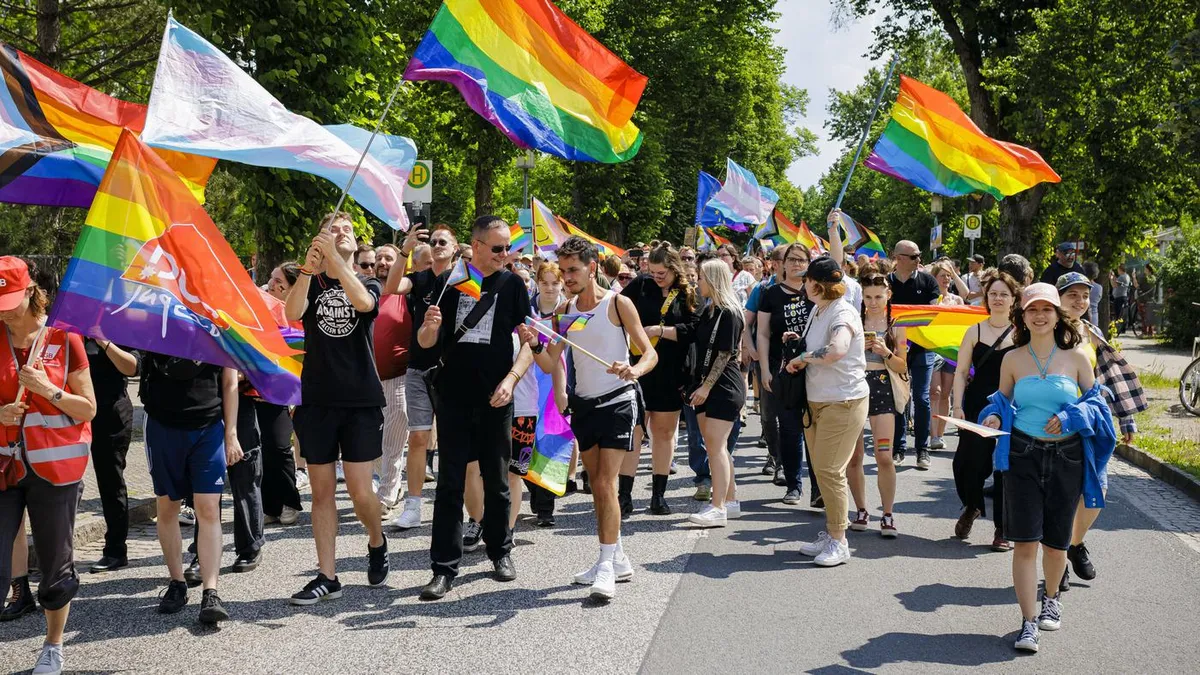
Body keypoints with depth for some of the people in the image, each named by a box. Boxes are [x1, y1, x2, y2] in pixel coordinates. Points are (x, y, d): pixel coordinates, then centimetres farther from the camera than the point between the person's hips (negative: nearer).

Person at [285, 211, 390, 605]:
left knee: (360, 489, -5)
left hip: (361, 400, -1)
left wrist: (334, 259, -27)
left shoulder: (369, 284, 8)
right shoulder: (310, 285, 9)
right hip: (317, 400, 1)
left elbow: (363, 302, -18)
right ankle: (327, 577, 10)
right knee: (322, 490, 3)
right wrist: (309, 269, -29)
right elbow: (292, 314, -14)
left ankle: (377, 542, 25)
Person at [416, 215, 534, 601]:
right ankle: (444, 568, 0)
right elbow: (425, 342, 6)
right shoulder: (450, 282, 4)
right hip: (454, 396, 0)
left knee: (496, 479, 11)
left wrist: (511, 379, -15)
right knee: (450, 483, -2)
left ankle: (500, 551, 29)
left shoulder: (511, 284, 2)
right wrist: (431, 326, -18)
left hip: (495, 398, 0)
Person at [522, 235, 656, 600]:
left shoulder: (618, 304, -9)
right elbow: (550, 364, 3)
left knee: (605, 483, -14)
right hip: (583, 403, 6)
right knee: (598, 486, 12)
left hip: (617, 402, -6)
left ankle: (607, 568, -13)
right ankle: (617, 559, 24)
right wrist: (534, 344, -18)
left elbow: (650, 353, -10)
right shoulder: (564, 312, 6)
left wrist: (635, 370, -32)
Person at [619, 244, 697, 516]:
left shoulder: (687, 295, 0)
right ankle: (625, 495, -1)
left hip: (669, 374, 1)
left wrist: (660, 331, -16)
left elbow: (693, 330, -10)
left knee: (664, 432, 8)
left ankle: (659, 494, 17)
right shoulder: (640, 286, 3)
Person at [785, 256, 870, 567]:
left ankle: (839, 542, 1)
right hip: (817, 401, 9)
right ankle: (830, 534, 23)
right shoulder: (817, 311, 9)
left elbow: (836, 350, -36)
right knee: (821, 469, 13)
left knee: (829, 471, -8)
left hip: (844, 401, -9)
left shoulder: (843, 314, -18)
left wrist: (801, 358, -22)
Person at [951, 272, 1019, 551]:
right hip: (977, 406, 1)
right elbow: (961, 372, 7)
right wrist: (958, 406, -4)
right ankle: (971, 507, 27)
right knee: (968, 462, -5)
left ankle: (1003, 530, 10)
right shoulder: (975, 332, 7)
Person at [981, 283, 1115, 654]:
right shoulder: (1012, 359, 3)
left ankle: (1052, 598, 40)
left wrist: (1070, 417, -13)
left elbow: (1095, 402, 5)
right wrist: (994, 416, -8)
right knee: (1025, 540, -8)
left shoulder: (1076, 357, 1)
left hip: (1066, 456, 0)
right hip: (1023, 455, 0)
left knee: (1056, 541, 10)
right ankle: (1029, 623, -2)